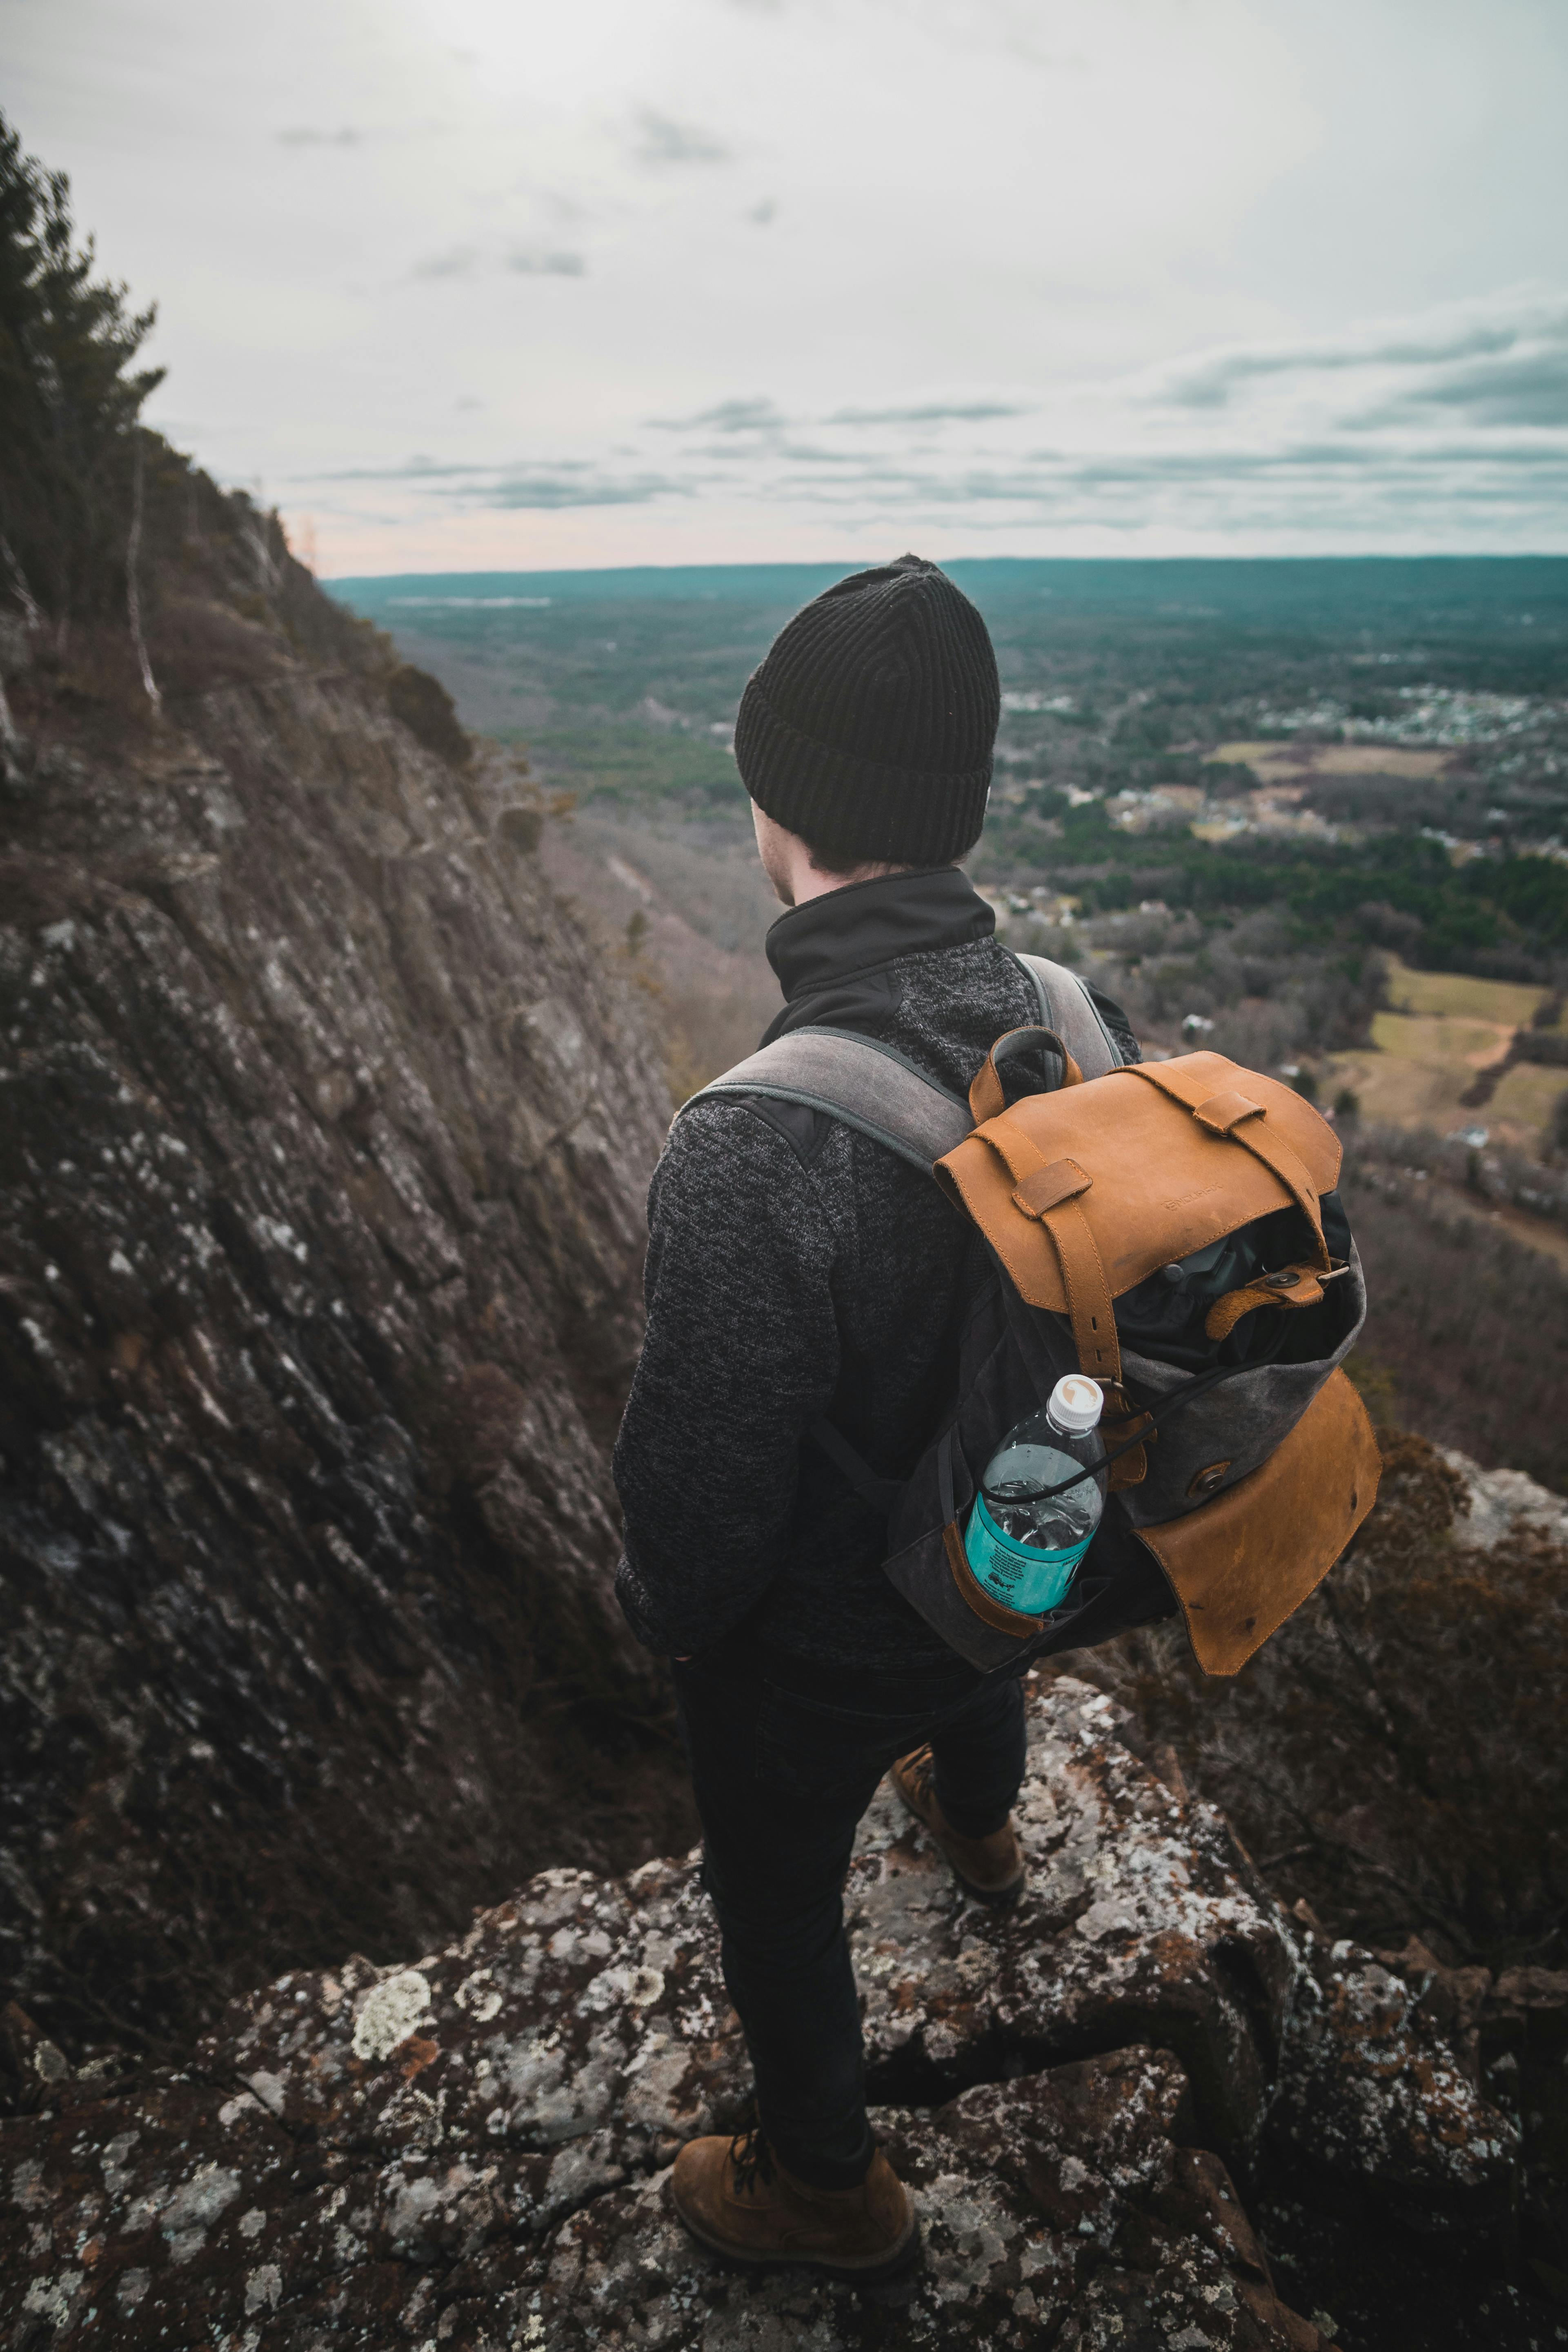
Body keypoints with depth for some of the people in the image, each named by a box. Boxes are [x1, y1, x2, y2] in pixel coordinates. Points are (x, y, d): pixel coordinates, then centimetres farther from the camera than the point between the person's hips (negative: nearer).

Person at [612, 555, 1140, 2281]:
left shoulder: (750, 1151, -42)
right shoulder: (1082, 1022, -21)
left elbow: (705, 1485, -29)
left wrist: (656, 1605, -6)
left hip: (805, 1648, -5)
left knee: (777, 1899, 24)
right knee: (973, 1685, 40)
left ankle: (824, 2188, 53)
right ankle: (977, 1834, 76)